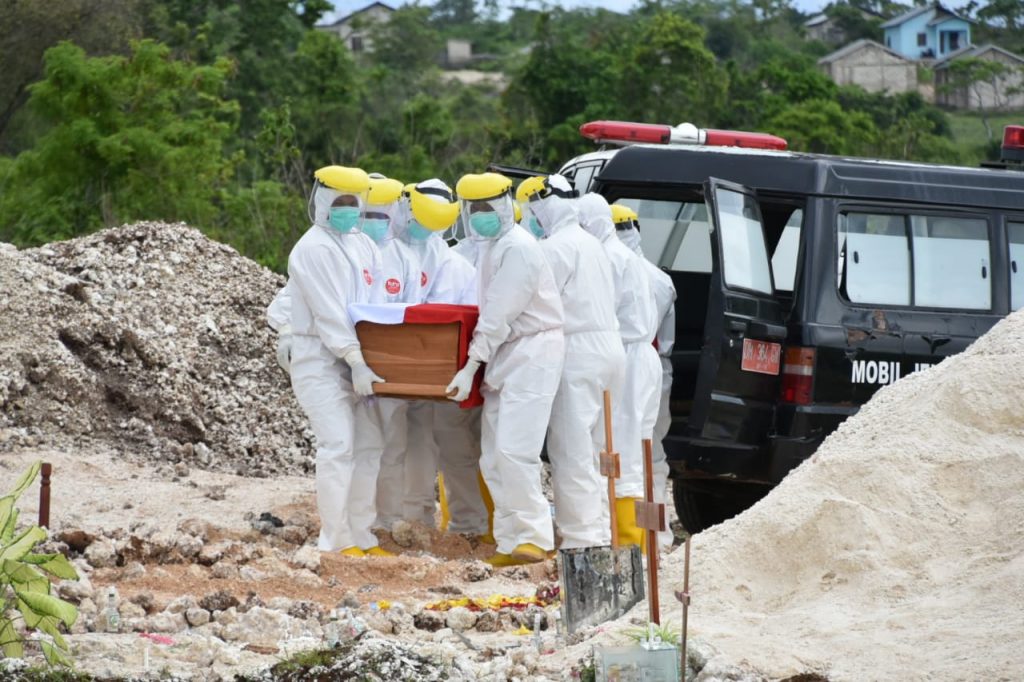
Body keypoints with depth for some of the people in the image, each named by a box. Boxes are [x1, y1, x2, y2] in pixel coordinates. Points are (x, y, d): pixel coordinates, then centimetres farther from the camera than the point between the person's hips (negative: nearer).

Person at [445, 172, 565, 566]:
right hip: (504, 355, 10)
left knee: (513, 451, -16)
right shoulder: (489, 247, 18)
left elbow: (499, 316, -17)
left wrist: (471, 367, -17)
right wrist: (478, 365, 11)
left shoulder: (518, 248, -14)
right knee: (493, 459, 7)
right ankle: (510, 540, 9)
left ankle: (532, 538, -13)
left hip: (533, 352, -10)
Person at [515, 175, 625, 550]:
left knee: (571, 450, -9)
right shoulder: (589, 244, 21)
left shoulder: (557, 247, -11)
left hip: (578, 351, -10)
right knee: (592, 449, 14)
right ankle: (598, 532, 16)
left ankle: (581, 535, -12)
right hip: (608, 346, 10)